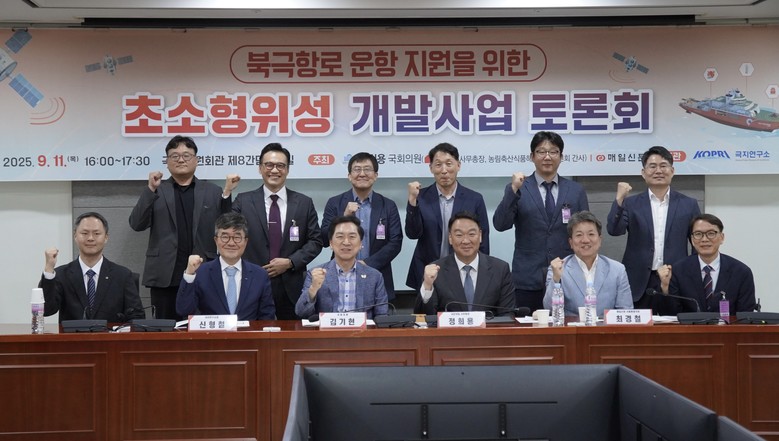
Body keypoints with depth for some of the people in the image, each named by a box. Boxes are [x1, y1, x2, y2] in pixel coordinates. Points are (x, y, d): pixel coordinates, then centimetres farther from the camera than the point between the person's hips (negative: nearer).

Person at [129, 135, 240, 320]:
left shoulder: (213, 192, 10)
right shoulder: (156, 191, 10)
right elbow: (137, 224, -1)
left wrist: (227, 193, -9)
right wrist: (151, 189, -12)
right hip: (165, 277, 0)